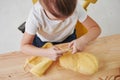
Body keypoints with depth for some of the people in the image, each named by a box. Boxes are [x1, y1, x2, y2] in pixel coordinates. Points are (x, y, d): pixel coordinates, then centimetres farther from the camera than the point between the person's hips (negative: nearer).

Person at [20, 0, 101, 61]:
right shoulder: (36, 14, -37)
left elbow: (95, 28, -23)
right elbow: (24, 46, -30)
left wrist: (83, 40, -46)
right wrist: (46, 52, -49)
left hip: (68, 38, 1)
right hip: (43, 41, -1)